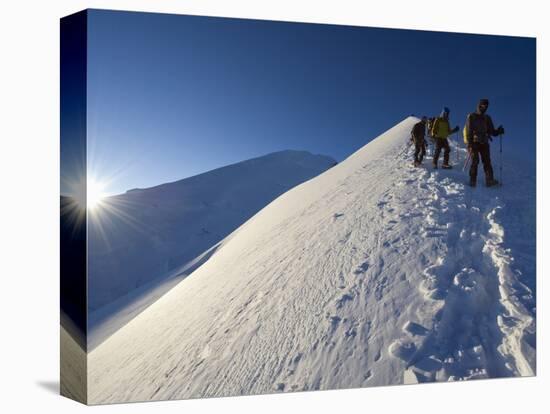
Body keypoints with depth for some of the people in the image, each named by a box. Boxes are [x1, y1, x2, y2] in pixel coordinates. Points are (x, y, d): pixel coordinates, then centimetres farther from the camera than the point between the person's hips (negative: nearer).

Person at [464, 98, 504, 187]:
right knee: (475, 161, -9)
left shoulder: (487, 118, 17)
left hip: (484, 143, 4)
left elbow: (492, 131, 15)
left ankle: (489, 180, -6)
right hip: (474, 143, -4)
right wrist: (469, 144, -15)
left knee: (487, 161, -4)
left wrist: (498, 131, -7)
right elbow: (468, 131, -6)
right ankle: (473, 181, -5)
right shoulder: (471, 117, 3)